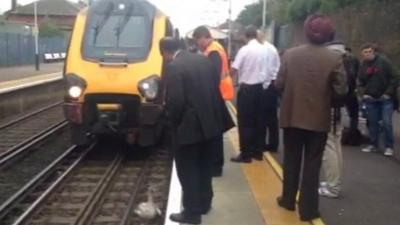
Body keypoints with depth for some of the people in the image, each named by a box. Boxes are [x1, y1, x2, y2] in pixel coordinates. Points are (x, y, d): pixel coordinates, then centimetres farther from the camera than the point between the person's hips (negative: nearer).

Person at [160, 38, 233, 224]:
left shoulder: (173, 67, -15)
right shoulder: (203, 59, 7)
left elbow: (175, 101, -20)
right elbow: (215, 87, 12)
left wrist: (173, 121, -3)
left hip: (189, 126, -8)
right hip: (210, 122, 8)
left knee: (188, 171, 5)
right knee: (204, 166, 21)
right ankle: (204, 203, 34)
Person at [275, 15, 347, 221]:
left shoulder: (290, 54, -6)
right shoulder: (334, 58, -11)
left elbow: (279, 84, -5)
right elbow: (341, 90, -10)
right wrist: (325, 96, 9)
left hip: (292, 116, 2)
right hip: (319, 119, -2)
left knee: (291, 161, 17)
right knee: (312, 164, 7)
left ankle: (288, 199, 29)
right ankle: (308, 209, 13)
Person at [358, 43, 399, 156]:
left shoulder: (384, 61, -8)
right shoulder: (363, 66, 6)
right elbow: (361, 82, 14)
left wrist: (388, 93, -13)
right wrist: (363, 94, -2)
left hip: (385, 98, -4)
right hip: (370, 99, 4)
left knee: (387, 122, -6)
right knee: (372, 122, 9)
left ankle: (389, 147, 4)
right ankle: (374, 144, 21)